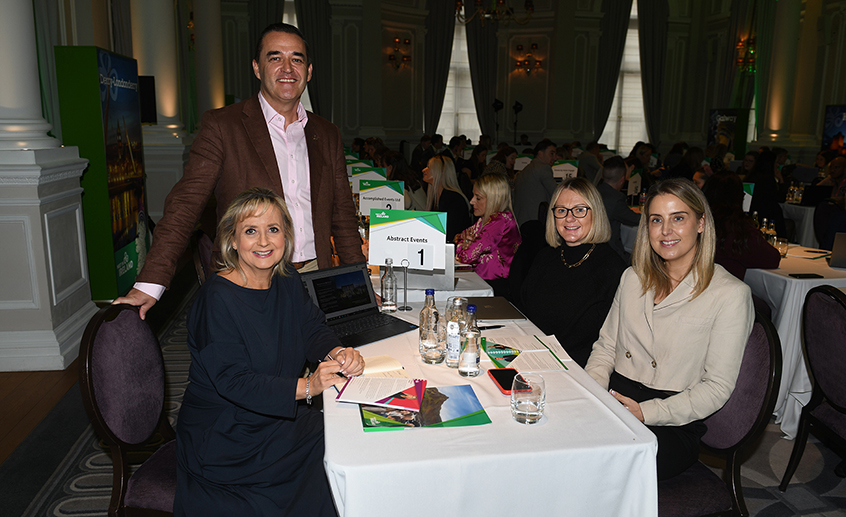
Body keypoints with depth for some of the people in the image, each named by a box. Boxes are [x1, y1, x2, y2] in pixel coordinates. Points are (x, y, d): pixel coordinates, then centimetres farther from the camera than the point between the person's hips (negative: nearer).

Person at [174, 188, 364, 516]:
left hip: (277, 418, 7)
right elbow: (232, 381, -24)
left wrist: (337, 353, -19)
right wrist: (306, 387, -33)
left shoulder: (287, 282, 2)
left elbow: (311, 329, 4)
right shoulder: (218, 299, -20)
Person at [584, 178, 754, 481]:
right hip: (613, 404, 5)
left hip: (674, 425, -4)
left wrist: (646, 412, -17)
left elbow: (717, 388, -7)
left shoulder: (730, 294, -5)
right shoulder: (633, 278, 12)